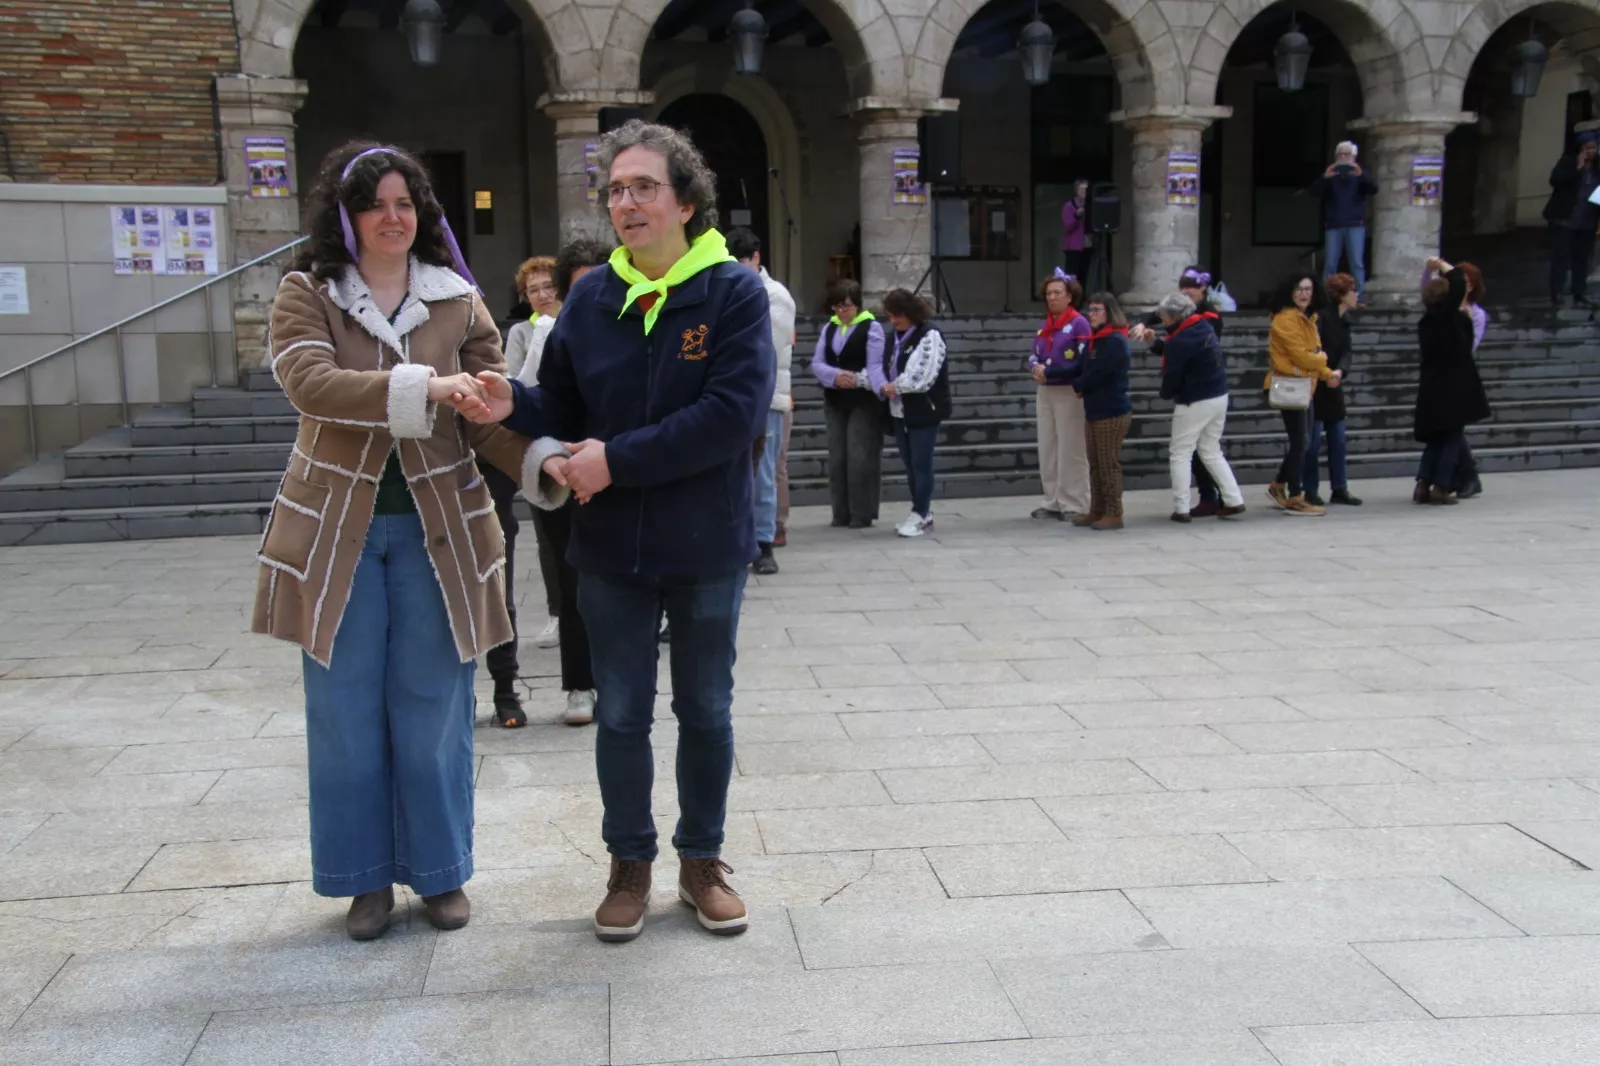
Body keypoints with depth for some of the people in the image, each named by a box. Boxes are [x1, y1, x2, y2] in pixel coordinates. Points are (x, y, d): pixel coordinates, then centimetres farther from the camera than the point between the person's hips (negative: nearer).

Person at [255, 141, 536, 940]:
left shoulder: (458, 300, 4)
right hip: (338, 529, -1)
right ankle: (366, 876, 23)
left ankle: (439, 871, 23)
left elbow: (490, 414, 0)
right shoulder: (305, 294, -1)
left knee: (433, 708, 7)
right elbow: (310, 383, -20)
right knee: (347, 710, 7)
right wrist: (423, 388, -31)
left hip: (436, 527, 1)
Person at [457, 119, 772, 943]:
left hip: (707, 544, -2)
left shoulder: (735, 292, -10)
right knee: (620, 715, 13)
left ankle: (702, 860, 31)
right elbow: (564, 411, 6)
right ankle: (630, 864, 31)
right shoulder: (591, 298, 2)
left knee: (705, 711, 13)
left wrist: (617, 459, -20)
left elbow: (733, 413, -21)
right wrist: (514, 407, -16)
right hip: (610, 545, 3)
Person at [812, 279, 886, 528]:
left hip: (864, 401, -5)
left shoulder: (871, 327, -6)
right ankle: (841, 512, 14)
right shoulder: (829, 328, 10)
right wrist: (835, 376, -17)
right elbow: (816, 363, 3)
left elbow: (875, 366, -14)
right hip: (835, 401, 6)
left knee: (861, 457, -6)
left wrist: (884, 391, -32)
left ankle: (863, 513, 1)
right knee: (837, 457, 7)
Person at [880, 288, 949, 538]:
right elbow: (886, 368, 15)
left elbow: (924, 376, -19)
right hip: (900, 411, 8)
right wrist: (884, 386, -4)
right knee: (910, 465, 11)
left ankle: (920, 515, 3)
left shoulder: (929, 336, -11)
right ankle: (922, 513, 20)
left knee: (921, 464, -3)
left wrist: (896, 386, -11)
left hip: (923, 411, -8)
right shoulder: (897, 337, 13)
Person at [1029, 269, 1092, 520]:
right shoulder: (1044, 326, 15)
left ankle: (1075, 505, 2)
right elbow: (1033, 355, 11)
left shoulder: (1079, 323, -10)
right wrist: (1036, 367, -13)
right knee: (1047, 450, 11)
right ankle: (1054, 502, 19)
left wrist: (1048, 371, -17)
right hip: (1045, 393, 8)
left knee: (1071, 451, -4)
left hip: (1069, 393, -8)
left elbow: (1082, 362, -17)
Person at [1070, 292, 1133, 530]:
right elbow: (1084, 368, 15)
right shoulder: (1094, 339, 14)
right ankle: (1097, 511, 18)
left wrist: (1078, 386, -2)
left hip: (1112, 411, -9)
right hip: (1094, 410, 9)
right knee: (1095, 464, 11)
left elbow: (1096, 373, -19)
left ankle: (1114, 514, 1)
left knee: (1109, 464, -5)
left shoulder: (1115, 341, -15)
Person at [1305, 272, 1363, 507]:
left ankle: (1339, 489, 18)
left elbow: (1346, 352, 2)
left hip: (1333, 388, 8)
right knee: (1314, 440, -4)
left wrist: (1339, 371, -16)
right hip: (1315, 388, -8)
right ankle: (1310, 492, 6)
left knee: (1338, 439, 11)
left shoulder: (1343, 321, 10)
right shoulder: (1321, 317, -15)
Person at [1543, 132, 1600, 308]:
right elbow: (1555, 180, -19)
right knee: (1561, 257, -6)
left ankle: (1580, 296, 15)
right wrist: (1577, 168, -21)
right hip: (1564, 219, -5)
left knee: (1582, 259, 9)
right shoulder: (1568, 161, -5)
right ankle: (1556, 295, -3)